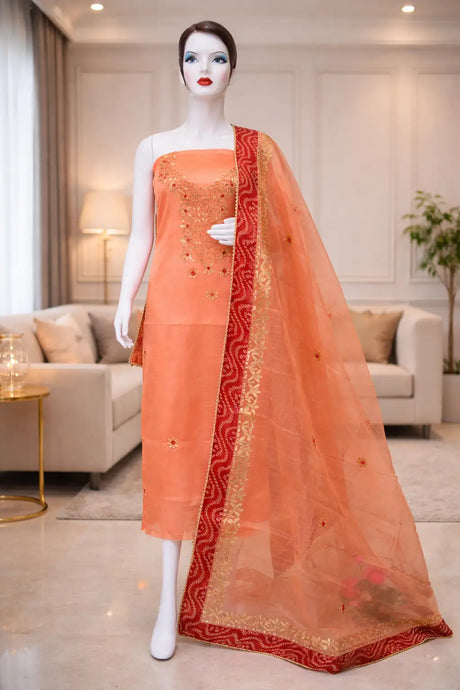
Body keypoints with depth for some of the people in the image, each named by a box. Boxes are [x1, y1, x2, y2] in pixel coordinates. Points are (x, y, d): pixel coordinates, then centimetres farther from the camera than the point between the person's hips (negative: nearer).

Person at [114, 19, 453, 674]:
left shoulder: (259, 147, 9)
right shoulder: (153, 148, 12)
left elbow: (287, 233, 10)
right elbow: (140, 235, 8)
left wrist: (248, 233, -11)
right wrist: (125, 302, -4)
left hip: (240, 311, 0)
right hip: (176, 308, 1)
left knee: (237, 440, 0)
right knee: (174, 441, -1)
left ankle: (229, 590, 17)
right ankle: (170, 602, 8)